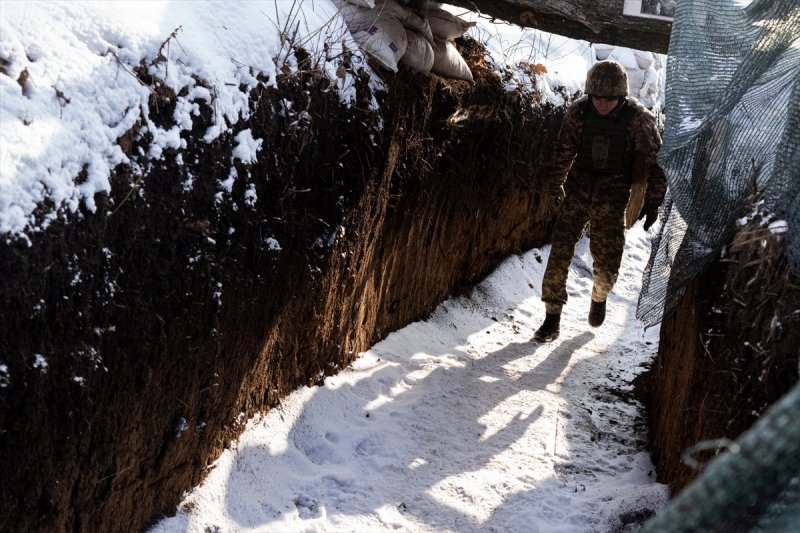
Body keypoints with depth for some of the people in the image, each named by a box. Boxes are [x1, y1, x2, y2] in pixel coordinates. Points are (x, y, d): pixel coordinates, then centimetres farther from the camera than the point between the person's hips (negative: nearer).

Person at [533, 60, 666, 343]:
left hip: (612, 196, -2)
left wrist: (653, 200, -2)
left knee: (606, 264, 1)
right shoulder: (578, 112, -7)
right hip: (579, 187, 2)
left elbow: (655, 160, -3)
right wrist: (555, 186, 15)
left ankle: (599, 297, 36)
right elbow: (564, 151, 8)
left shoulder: (638, 119, -14)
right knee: (560, 252, -8)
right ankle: (552, 318, 2)